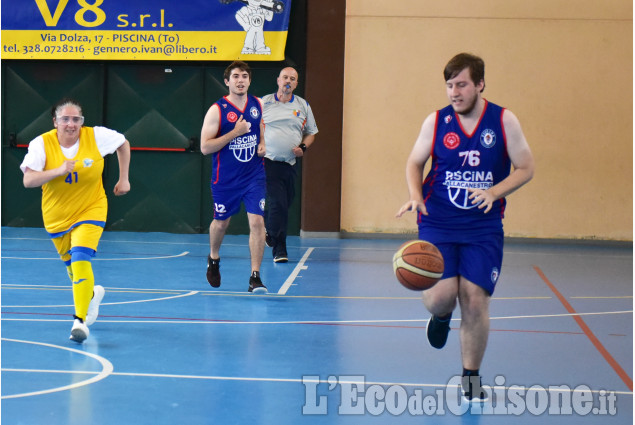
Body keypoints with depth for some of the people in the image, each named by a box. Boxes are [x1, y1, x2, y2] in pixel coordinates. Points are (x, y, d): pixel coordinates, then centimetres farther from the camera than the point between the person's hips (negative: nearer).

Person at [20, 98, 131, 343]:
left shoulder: (96, 137, -14)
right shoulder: (42, 144, -16)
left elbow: (123, 144, 5)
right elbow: (28, 180, -24)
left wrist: (124, 179, 4)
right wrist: (58, 171, -37)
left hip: (90, 210, -2)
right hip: (56, 216, 3)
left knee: (81, 259, -22)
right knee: (71, 264, 18)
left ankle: (80, 320, -19)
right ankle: (93, 294, 51)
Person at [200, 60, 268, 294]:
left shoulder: (257, 104, 3)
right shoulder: (217, 110, -11)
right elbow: (205, 147, -16)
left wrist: (262, 143, 4)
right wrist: (234, 133, -22)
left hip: (254, 175, 2)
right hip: (225, 178, -2)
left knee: (257, 221, -12)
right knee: (221, 223, 14)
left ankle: (255, 277, -8)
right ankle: (214, 259, 45)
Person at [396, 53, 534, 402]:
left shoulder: (504, 121, -3)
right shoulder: (436, 121, 0)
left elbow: (526, 168, 0)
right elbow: (415, 163, 10)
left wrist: (493, 192, -17)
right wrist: (416, 196, -10)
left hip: (483, 227, 0)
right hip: (438, 223, 0)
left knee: (475, 300, -7)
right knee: (439, 297, -16)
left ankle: (471, 378, 13)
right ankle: (442, 316, 26)